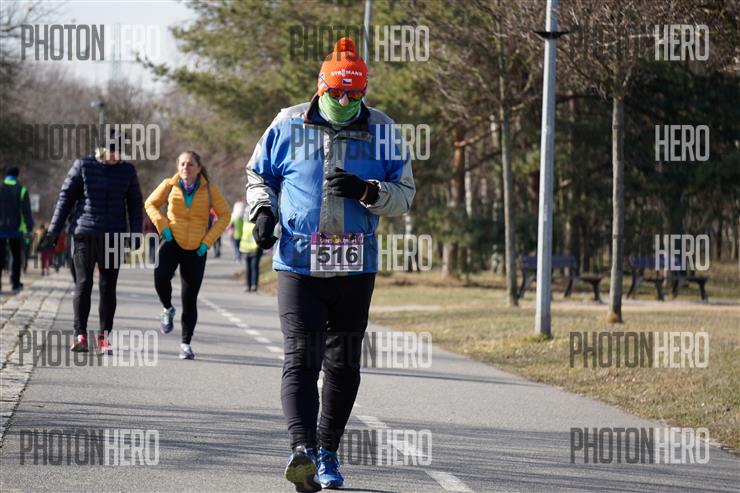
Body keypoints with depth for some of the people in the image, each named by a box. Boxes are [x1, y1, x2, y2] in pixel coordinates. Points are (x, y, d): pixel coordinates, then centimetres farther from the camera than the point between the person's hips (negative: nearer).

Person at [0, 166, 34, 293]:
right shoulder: (21, 190, -4)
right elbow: (26, 211, -6)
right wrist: (29, 227, 2)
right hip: (16, 229, -1)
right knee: (16, 257, 9)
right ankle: (15, 284, 7)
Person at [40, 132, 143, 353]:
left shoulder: (127, 170, 8)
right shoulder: (83, 166, 2)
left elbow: (135, 204, 13)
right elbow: (65, 198, 4)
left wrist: (136, 234, 5)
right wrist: (53, 231, 1)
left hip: (113, 236, 2)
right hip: (85, 233, -2)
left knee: (108, 287, 2)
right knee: (83, 285, -6)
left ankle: (104, 335, 9)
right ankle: (80, 335, -4)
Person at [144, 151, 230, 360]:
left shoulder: (208, 189, -7)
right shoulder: (169, 185, -5)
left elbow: (224, 215, 3)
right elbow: (151, 204, 10)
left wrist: (208, 241, -6)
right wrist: (163, 226, -5)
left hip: (196, 249, 0)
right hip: (172, 243, 0)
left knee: (190, 299, 3)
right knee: (161, 276, -29)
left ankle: (186, 343, 17)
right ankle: (167, 309, 2)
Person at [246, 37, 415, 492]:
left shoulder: (381, 131, 2)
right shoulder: (289, 125, 0)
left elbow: (405, 195, 4)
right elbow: (259, 174, 15)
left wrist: (367, 191, -15)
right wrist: (263, 209, -4)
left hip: (356, 268, 2)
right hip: (299, 264, -2)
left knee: (344, 365, 11)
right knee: (301, 359, -15)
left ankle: (328, 453, 23)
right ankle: (303, 448, -27)